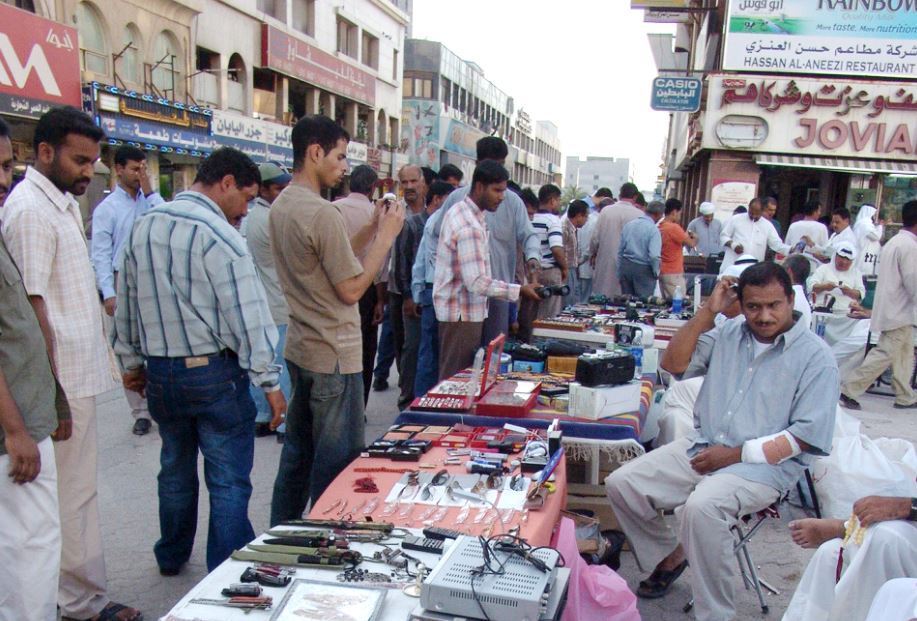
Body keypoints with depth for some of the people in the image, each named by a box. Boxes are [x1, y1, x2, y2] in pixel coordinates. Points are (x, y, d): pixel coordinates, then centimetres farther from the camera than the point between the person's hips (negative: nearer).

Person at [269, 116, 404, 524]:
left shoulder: (281, 206, 9)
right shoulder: (322, 213, -20)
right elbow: (352, 288, -19)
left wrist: (371, 230, 9)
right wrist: (386, 235, -11)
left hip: (300, 349, 10)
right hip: (334, 356, -10)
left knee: (297, 452, 20)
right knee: (337, 461, 3)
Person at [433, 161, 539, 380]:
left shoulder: (460, 211, 8)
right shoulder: (470, 227, -24)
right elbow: (477, 282, -26)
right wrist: (520, 290, -23)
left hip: (462, 310, 10)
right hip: (461, 314, -10)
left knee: (457, 377, 17)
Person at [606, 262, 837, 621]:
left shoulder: (815, 357, -6)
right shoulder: (728, 334, 9)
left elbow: (808, 435, -11)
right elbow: (674, 364, 6)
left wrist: (735, 455, -15)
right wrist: (708, 311, -2)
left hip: (766, 466, -5)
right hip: (703, 447, 6)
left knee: (701, 506, -34)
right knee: (621, 484, -8)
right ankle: (671, 554, 18)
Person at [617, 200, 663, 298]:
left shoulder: (628, 225, 5)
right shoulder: (653, 229, -13)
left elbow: (620, 251, 9)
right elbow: (654, 256, -21)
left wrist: (620, 273, 16)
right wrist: (656, 272, -4)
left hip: (625, 266, 6)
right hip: (643, 269, -6)